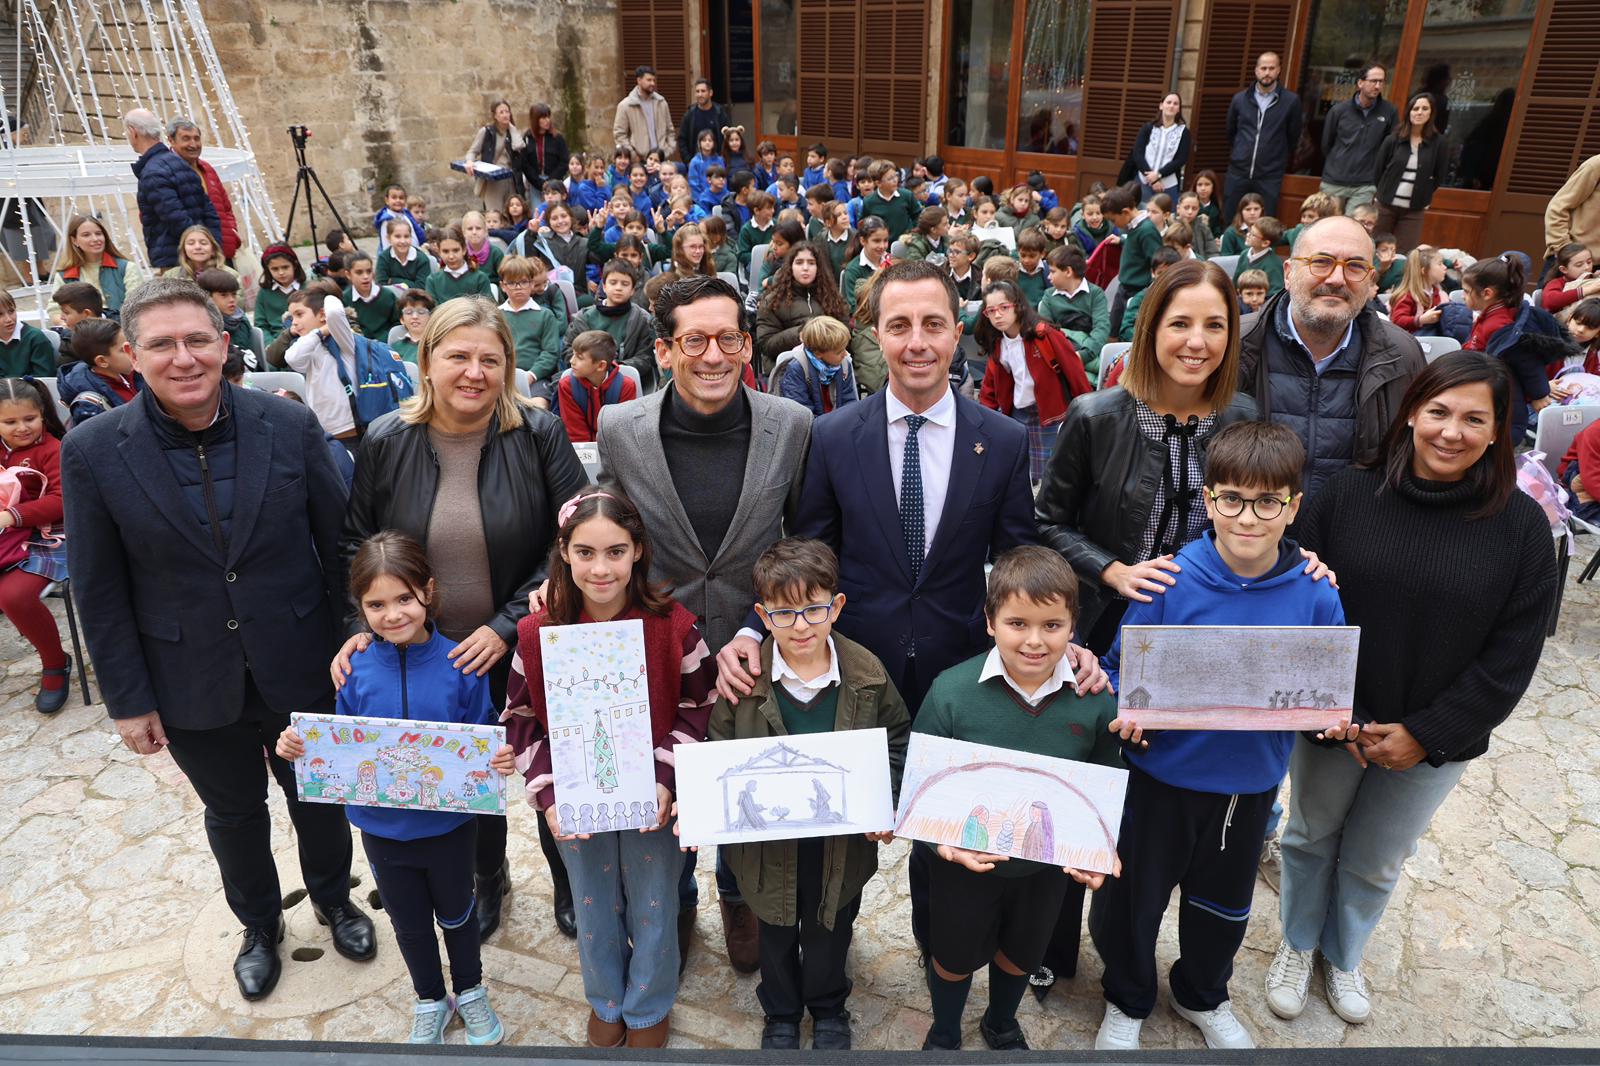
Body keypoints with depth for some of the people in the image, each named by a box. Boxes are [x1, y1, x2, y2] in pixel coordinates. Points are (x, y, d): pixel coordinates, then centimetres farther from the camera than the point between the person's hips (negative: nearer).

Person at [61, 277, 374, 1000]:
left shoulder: (291, 425, -12)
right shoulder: (93, 451, -11)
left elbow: (338, 542, -4)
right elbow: (100, 592, -6)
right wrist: (128, 700, -4)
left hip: (302, 671, 0)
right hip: (196, 690, 0)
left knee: (317, 797, 20)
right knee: (233, 814, 21)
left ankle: (334, 899, 49)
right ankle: (259, 926, 48)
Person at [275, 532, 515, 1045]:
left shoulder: (459, 664, -20)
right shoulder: (357, 671, -13)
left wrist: (501, 759, -32)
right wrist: (299, 745, -20)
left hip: (448, 824, -2)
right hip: (383, 828, 2)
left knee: (456, 913, 23)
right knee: (410, 923, 24)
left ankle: (471, 992, 51)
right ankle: (430, 1002, 50)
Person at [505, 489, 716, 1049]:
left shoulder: (673, 625, -19)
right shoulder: (538, 632, -14)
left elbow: (696, 708, -8)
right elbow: (523, 721, -4)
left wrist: (666, 781, -18)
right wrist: (547, 795, -14)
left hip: (653, 800, -1)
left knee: (653, 910, 17)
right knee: (594, 910, 22)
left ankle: (649, 1008, 45)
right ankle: (605, 1001, 50)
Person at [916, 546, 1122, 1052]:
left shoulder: (1096, 697, -18)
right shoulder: (952, 691, -25)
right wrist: (941, 840, -27)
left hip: (1049, 866, 2)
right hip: (964, 864, -2)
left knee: (1022, 954, 28)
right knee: (954, 956, 22)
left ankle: (1002, 1025, 60)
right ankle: (943, 1036, 54)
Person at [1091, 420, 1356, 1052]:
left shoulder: (1315, 596, -12)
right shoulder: (1171, 581, -20)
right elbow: (1118, 669, -10)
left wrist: (1335, 723, -19)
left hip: (1251, 783, 3)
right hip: (1162, 773, -2)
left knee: (1224, 903, 26)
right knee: (1131, 898, 16)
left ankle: (1202, 995, 56)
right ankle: (1127, 1000, 47)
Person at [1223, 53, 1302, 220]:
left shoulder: (1291, 101, -1)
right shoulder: (1240, 99, 5)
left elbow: (1293, 138, 7)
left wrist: (1282, 163, 12)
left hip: (1270, 176, -2)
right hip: (1237, 172, 2)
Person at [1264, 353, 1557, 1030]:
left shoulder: (1521, 526, -10)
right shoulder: (1348, 497, -11)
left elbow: (1511, 657, -8)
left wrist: (1426, 734, -12)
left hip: (1435, 742, 0)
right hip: (1331, 722, 0)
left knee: (1374, 862, 19)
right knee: (1310, 836, 19)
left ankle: (1343, 957, 46)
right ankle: (1298, 945, 45)